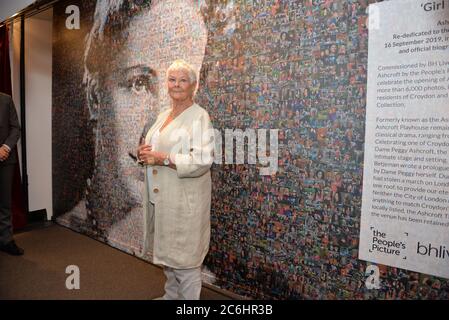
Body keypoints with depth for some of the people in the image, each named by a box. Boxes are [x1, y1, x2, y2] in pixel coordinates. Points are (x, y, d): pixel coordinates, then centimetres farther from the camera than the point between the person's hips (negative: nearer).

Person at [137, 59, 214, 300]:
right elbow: (152, 148, 22)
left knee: (184, 257, 2)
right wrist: (143, 153, -1)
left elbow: (202, 161, -21)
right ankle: (171, 294, 40)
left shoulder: (199, 116, -11)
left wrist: (162, 158, -21)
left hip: (184, 198, -8)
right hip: (159, 196, 8)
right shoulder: (163, 115, 14)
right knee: (167, 252, 20)